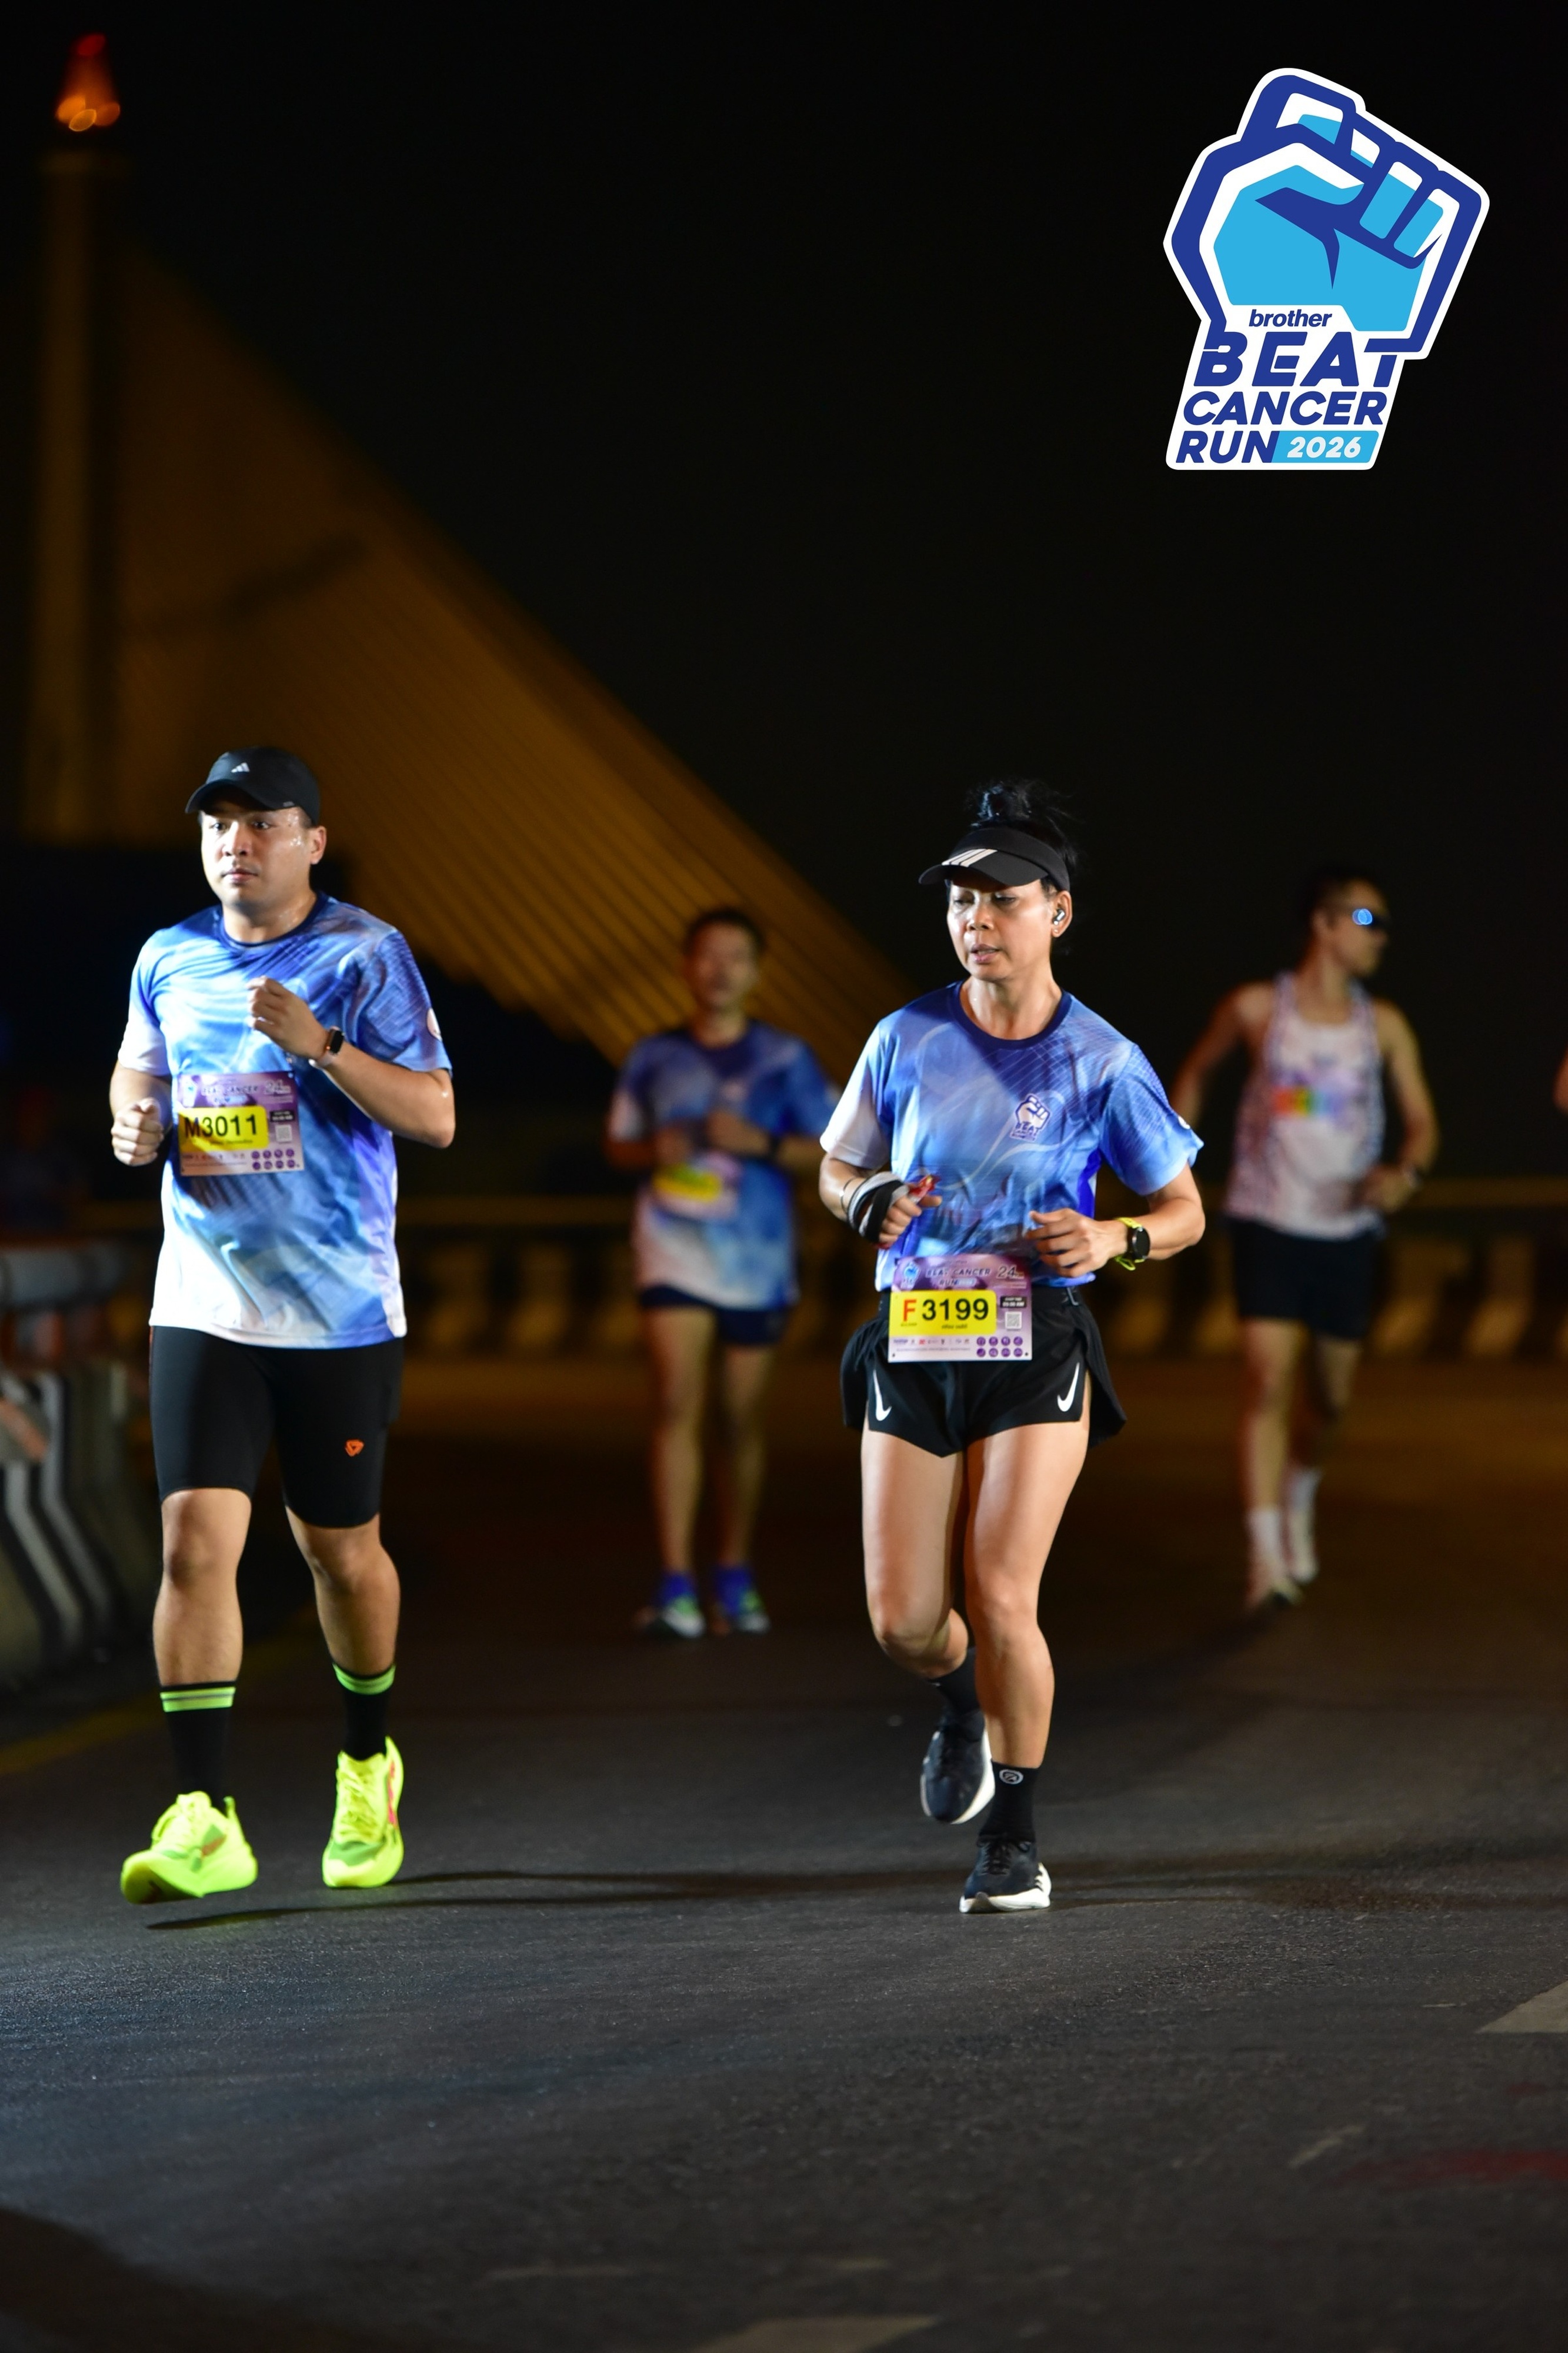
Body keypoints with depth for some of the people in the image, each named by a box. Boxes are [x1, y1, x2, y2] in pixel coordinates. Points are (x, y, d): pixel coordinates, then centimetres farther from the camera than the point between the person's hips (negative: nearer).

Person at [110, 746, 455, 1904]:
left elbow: (434, 1116, -10)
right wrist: (136, 1119, 1)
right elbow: (138, 1069, 25)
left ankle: (368, 1766, 35)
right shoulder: (170, 961, 7)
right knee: (196, 1540, -12)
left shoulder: (365, 956, -6)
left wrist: (320, 1044, -24)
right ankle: (204, 1819, -14)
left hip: (341, 1312, -2)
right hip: (204, 1307, 2)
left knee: (341, 1550, 9)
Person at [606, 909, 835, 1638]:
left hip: (756, 1256, 1)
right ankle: (675, 1589, -19)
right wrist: (652, 1149, -7)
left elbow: (828, 1152, 2)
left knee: (741, 1419, 8)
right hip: (675, 1250, 0)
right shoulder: (654, 1058, 5)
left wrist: (760, 1144, -15)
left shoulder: (785, 1059, 2)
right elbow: (616, 1142, 16)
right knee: (677, 1404, -15)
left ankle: (734, 1579, 24)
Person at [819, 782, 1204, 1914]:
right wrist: (872, 1203, -8)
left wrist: (1114, 1241, -15)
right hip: (914, 1343, 3)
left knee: (1001, 1596, -12)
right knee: (902, 1619, -2)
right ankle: (964, 1707, 36)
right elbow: (838, 1170, 16)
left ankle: (1016, 1840, 6)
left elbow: (1185, 1210, 6)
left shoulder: (1101, 1063, -5)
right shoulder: (909, 1039, 1)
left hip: (1040, 1344, -3)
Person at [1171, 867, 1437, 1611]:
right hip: (1268, 1222, -3)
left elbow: (1421, 1120, 4)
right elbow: (1195, 1073, 14)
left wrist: (1406, 1171, -18)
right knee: (1267, 1380, -17)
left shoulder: (1383, 1026, 2)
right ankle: (1266, 1557, -21)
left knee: (1329, 1396, 12)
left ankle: (1300, 1500, 44)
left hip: (1347, 1229, 3)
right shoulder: (1256, 1009, -3)